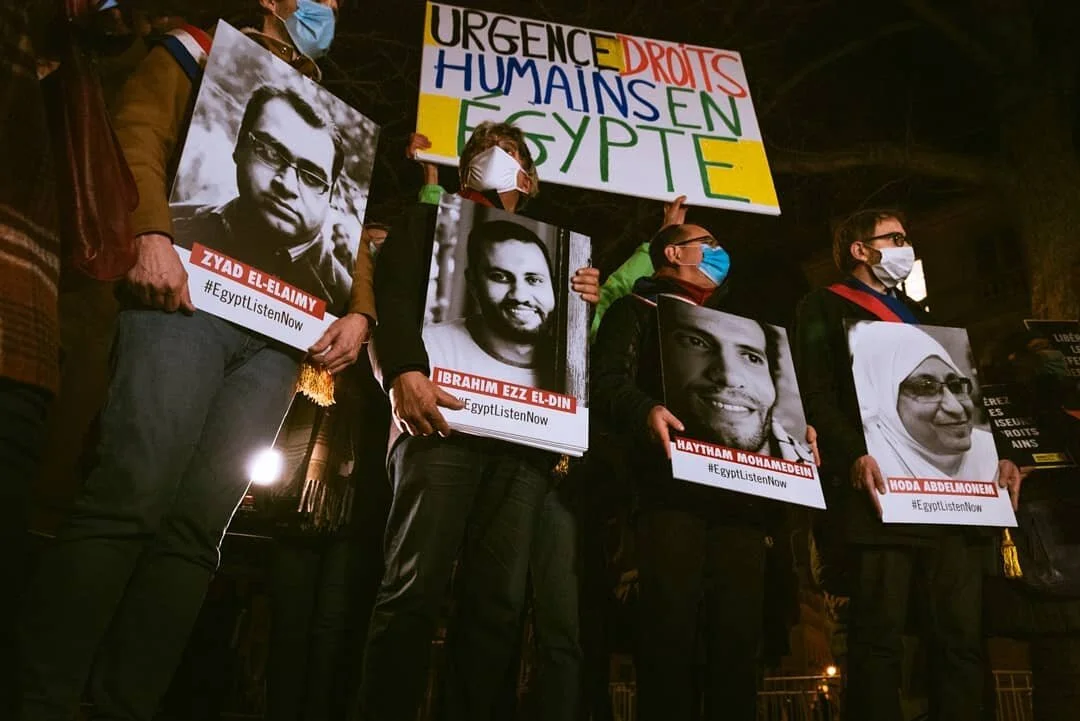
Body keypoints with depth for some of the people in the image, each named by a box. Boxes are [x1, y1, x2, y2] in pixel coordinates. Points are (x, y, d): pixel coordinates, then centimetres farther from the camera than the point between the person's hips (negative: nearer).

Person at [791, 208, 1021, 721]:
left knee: (962, 637, 3)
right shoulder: (824, 308, 9)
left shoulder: (919, 316, 30)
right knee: (879, 636, -6)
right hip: (881, 491, -6)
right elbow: (815, 395, -5)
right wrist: (855, 454, -20)